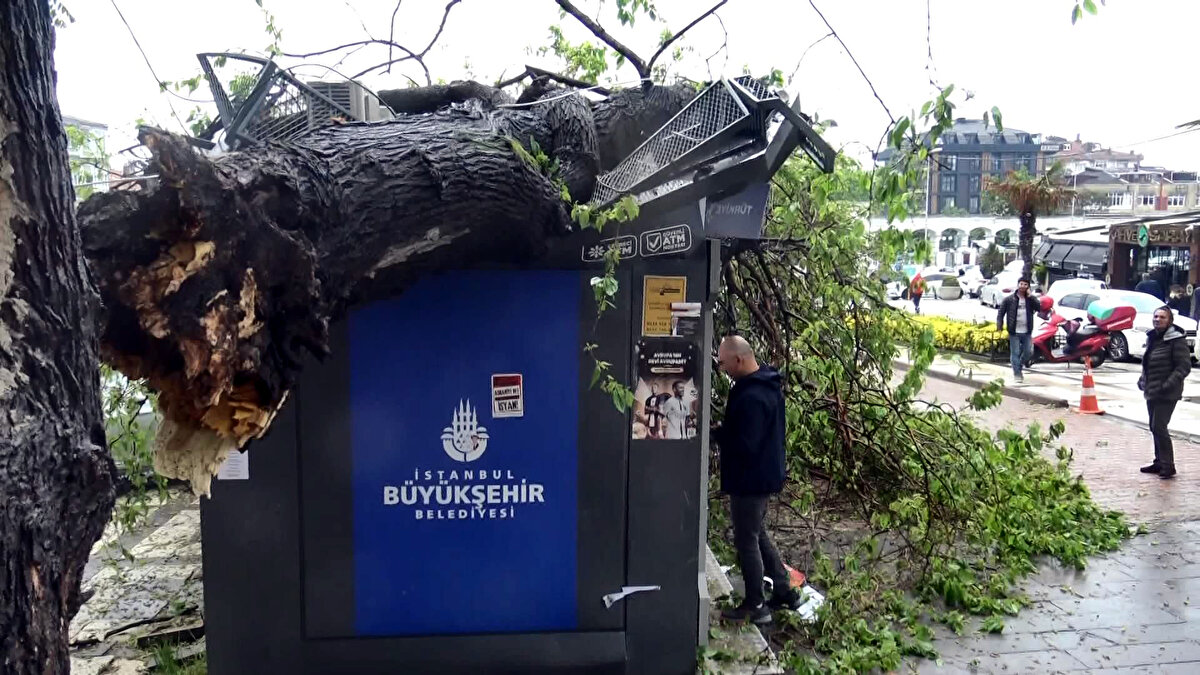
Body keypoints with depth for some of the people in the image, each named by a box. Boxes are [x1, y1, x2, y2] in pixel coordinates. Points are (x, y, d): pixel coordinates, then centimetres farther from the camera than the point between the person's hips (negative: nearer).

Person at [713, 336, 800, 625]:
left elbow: (744, 445, -29)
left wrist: (715, 432, -13)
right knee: (758, 534, 22)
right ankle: (784, 591, 31)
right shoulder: (767, 385, 6)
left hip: (750, 480, -10)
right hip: (764, 474, 10)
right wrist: (725, 428, 6)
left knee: (746, 540, 3)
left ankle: (755, 607, 15)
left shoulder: (751, 397, -27)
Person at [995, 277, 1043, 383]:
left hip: (1027, 332, 3)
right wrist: (999, 325, -10)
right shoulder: (1009, 299, -1)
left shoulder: (1031, 299, 6)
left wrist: (1030, 296, -13)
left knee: (1028, 351, 8)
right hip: (1014, 332, -3)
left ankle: (1020, 365, 34)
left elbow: (1040, 307, -11)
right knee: (1015, 353, -1)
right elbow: (1001, 313, 2)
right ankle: (1017, 374, 7)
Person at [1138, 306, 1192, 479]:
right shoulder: (1152, 338, 12)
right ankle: (1159, 462, 24)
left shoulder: (1176, 340, -12)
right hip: (1151, 392, 8)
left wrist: (1168, 384, -21)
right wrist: (1142, 380, 10)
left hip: (1166, 394, -8)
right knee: (1155, 428, 13)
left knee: (1159, 427, -10)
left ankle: (1168, 465, 0)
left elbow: (1184, 366, -15)